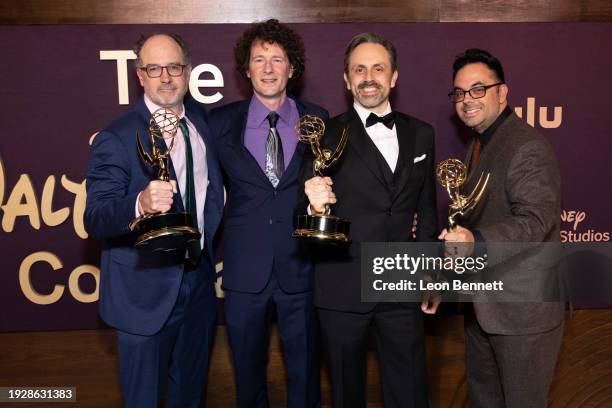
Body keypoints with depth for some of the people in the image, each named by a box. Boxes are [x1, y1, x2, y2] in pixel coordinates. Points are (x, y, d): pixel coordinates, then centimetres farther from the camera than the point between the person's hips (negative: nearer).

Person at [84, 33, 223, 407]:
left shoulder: (202, 119, 2)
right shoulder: (116, 138, -16)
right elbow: (95, 219, -23)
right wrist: (141, 204, -41)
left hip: (199, 281, 6)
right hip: (146, 290, -5)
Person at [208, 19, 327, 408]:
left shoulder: (318, 120, 1)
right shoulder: (222, 121, 1)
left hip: (302, 267, 0)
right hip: (245, 269, 1)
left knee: (305, 370, 14)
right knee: (248, 369, 17)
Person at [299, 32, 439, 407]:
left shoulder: (421, 134, 7)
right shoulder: (326, 137, -5)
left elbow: (427, 210, 12)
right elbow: (308, 210, -7)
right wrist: (315, 206, -30)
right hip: (343, 288, -2)